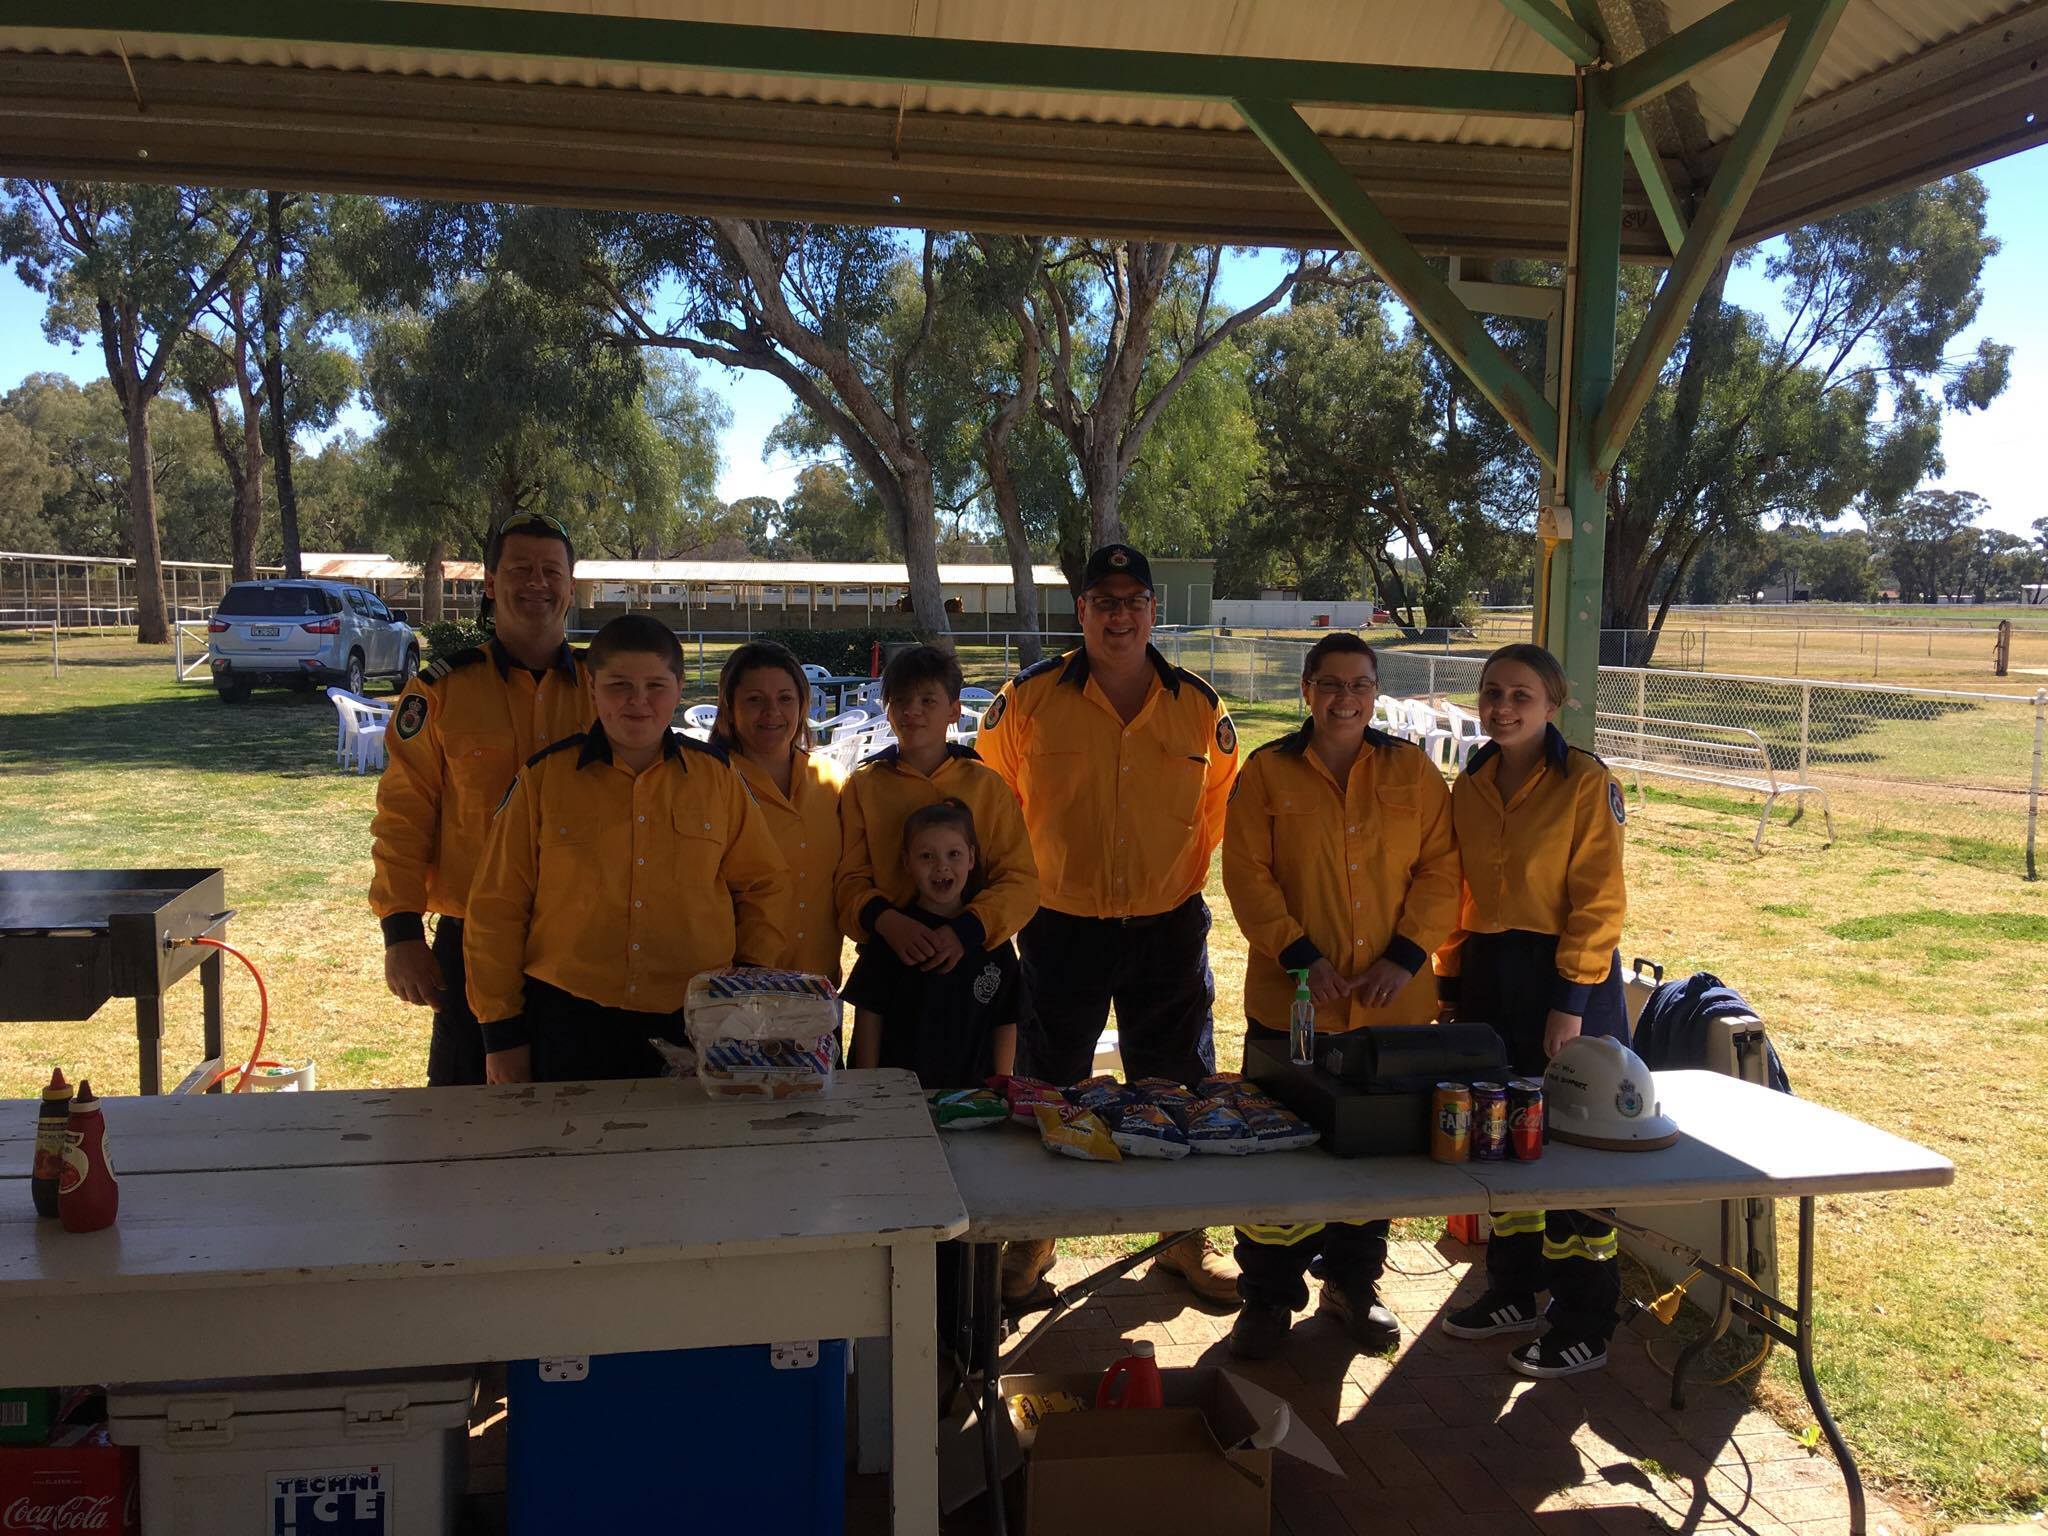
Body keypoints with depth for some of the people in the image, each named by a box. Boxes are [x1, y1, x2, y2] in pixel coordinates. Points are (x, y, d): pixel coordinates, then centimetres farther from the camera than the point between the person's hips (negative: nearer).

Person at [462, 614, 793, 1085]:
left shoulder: (716, 776, 6)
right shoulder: (545, 777, 1)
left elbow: (764, 885, 14)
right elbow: (498, 907, 3)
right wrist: (502, 1031, 2)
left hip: (694, 1025, 1)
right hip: (569, 1024, -1)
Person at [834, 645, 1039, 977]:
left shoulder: (986, 786, 5)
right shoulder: (863, 785, 6)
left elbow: (1020, 880, 0)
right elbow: (850, 878, 1)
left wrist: (966, 929, -17)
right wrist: (886, 921, -20)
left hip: (973, 959, 0)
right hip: (888, 961, 0)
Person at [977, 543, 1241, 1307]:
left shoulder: (1200, 707, 0)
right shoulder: (1028, 699, -6)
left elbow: (1220, 806, 15)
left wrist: (1180, 874, 11)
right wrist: (1029, 878, 6)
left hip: (1169, 925, 2)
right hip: (1062, 926, -1)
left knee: (1181, 1088, 12)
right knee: (1047, 1089, 10)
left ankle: (1186, 1239, 30)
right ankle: (1031, 1238, 28)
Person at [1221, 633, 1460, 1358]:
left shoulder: (1412, 769, 5)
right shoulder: (1268, 771, 0)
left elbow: (1440, 866, 2)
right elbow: (1247, 873, -5)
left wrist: (1407, 956, -8)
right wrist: (1299, 956, -13)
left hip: (1393, 1002, 2)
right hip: (1291, 1000, -2)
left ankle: (1354, 1284, 32)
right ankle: (1268, 1297, 20)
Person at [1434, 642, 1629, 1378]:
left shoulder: (1585, 783, -10)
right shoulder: (1470, 787, 8)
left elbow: (1597, 901, -13)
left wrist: (1570, 1002, -17)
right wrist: (1452, 983, 9)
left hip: (1564, 974, -6)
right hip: (1488, 973, 6)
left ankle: (1585, 1326, 12)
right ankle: (1513, 1291, 30)